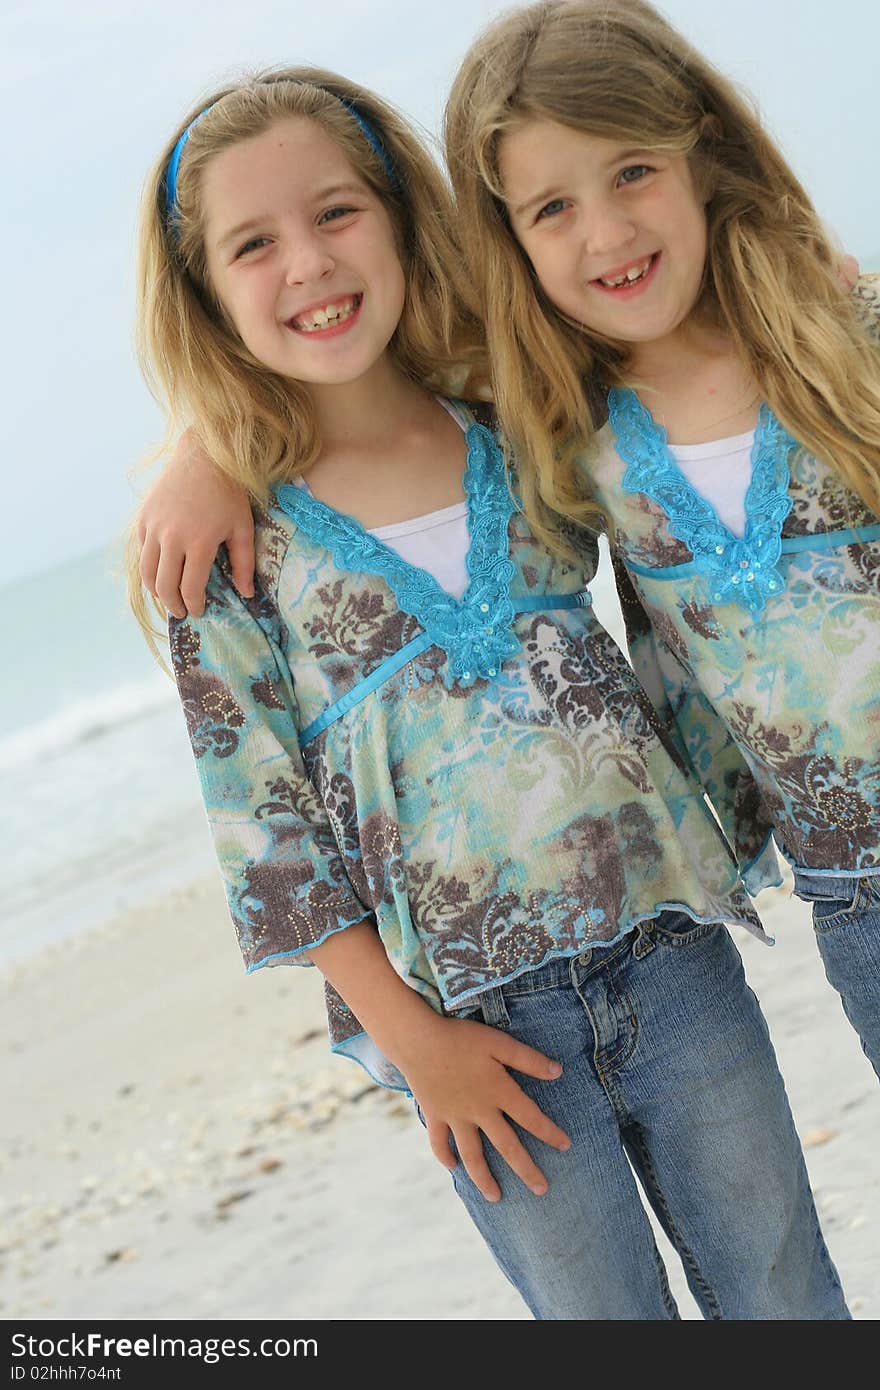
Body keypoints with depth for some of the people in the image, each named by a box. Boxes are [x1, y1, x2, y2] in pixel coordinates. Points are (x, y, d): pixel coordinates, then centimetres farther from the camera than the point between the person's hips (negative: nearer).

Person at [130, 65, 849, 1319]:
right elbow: (260, 823, -5)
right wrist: (412, 1041, -7)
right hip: (480, 1016, -2)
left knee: (784, 1297, 14)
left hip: (667, 943, 3)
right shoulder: (226, 540, -5)